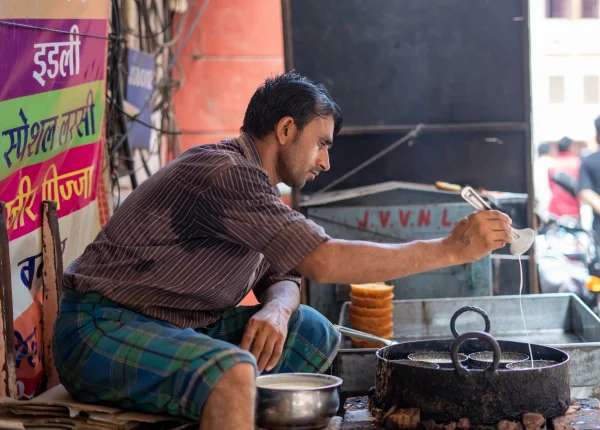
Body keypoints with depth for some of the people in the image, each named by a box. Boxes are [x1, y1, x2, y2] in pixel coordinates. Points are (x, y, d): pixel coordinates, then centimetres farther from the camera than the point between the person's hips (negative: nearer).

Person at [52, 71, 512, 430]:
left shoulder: (253, 184, 12)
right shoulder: (225, 173, -21)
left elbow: (284, 278, 15)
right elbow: (323, 261, -27)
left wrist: (276, 311, -12)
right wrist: (451, 250, -22)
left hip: (175, 329, 10)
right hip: (101, 330, -10)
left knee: (313, 333, 3)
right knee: (231, 370, -36)